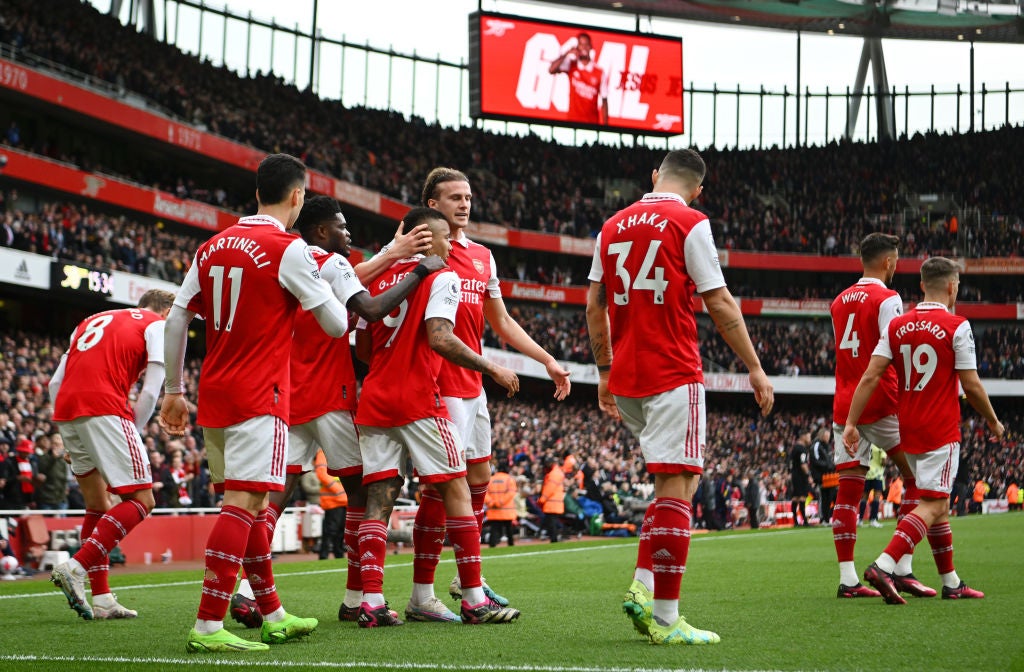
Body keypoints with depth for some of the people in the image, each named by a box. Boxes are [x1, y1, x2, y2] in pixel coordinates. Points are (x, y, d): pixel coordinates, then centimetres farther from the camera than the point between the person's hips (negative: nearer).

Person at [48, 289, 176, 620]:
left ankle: (101, 598, 13)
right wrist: (132, 431, 10)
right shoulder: (158, 325, 12)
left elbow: (55, 384, 23)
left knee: (98, 503, 17)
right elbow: (150, 392, 0)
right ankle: (76, 568, -17)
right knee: (141, 500, -3)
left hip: (65, 412, 7)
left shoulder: (92, 321, 31)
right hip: (104, 410, -7)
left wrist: (71, 439, 23)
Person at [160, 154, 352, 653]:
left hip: (214, 397, 8)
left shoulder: (212, 247, 12)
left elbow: (175, 322, 13)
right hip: (259, 399, -8)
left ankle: (273, 616, 25)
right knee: (243, 504, -11)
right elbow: (337, 325, -5)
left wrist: (174, 390, 20)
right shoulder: (289, 250, -8)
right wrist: (326, 284, 17)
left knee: (250, 505, 16)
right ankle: (207, 626, -19)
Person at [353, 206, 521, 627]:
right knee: (455, 490, 1)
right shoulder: (441, 279, -4)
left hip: (375, 400, 6)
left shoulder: (380, 281, 17)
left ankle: (371, 602, -6)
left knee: (378, 498, 2)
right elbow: (440, 339, -17)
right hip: (419, 401, -6)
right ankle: (474, 600, 1)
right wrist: (492, 370, -9)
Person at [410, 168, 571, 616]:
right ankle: (421, 594, -5)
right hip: (440, 388, -8)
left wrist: (548, 361, 22)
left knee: (479, 479, 14)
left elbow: (501, 321, 25)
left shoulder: (482, 256, 17)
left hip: (472, 386, 8)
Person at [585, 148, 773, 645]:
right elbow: (719, 305, -7)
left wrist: (605, 371, 24)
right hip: (673, 376, -7)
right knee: (676, 487, -6)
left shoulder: (613, 226, 13)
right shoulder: (689, 223, -5)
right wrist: (755, 367, 0)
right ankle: (665, 618, -8)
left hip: (625, 378, 7)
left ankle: (643, 586, 4)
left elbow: (594, 307, 16)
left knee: (678, 481, 18)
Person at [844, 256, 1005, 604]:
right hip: (941, 430, -6)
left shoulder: (897, 326, 5)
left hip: (908, 431, 7)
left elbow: (870, 377, -2)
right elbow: (971, 385, -8)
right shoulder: (957, 327, -9)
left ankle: (951, 583, 22)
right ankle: (883, 566, -26)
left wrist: (850, 423, -1)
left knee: (939, 504, 17)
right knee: (931, 506, -8)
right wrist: (993, 422, 7)